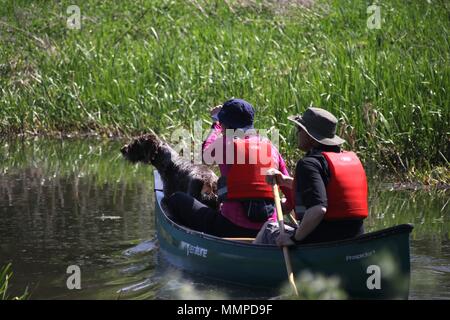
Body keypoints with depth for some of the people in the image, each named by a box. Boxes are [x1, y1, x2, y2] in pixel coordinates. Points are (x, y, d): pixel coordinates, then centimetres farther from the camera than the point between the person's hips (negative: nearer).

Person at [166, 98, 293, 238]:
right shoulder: (271, 148, 10)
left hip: (233, 228, -6)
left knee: (177, 200, 7)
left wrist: (216, 124, 33)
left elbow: (206, 152, 18)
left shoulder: (227, 144, -5)